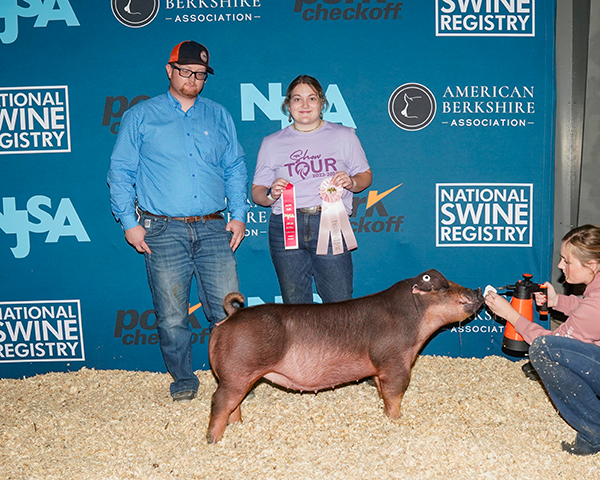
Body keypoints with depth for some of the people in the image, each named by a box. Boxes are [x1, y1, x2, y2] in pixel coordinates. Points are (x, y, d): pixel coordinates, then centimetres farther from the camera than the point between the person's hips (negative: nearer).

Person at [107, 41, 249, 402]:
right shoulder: (141, 117, 8)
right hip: (163, 230, -1)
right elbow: (121, 172, 7)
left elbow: (235, 169, 17)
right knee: (172, 315, 1)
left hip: (213, 229, 2)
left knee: (229, 311, -2)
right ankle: (184, 381, 18)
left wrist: (239, 215, 7)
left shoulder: (218, 117, 16)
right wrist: (129, 222, -1)